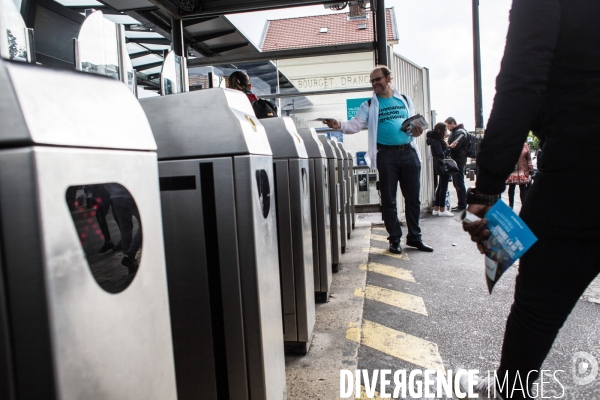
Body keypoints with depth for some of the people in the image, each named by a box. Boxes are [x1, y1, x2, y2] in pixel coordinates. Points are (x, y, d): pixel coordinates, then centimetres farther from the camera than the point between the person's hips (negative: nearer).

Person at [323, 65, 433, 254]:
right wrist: (340, 125, -27)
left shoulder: (405, 100, 14)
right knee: (389, 199, 1)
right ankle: (395, 239, 13)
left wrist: (417, 131, -3)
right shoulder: (369, 105, 5)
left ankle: (414, 237, 20)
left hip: (409, 152, 3)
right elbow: (356, 125, -8)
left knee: (413, 197, 8)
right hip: (387, 154, -3)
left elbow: (415, 123, 21)